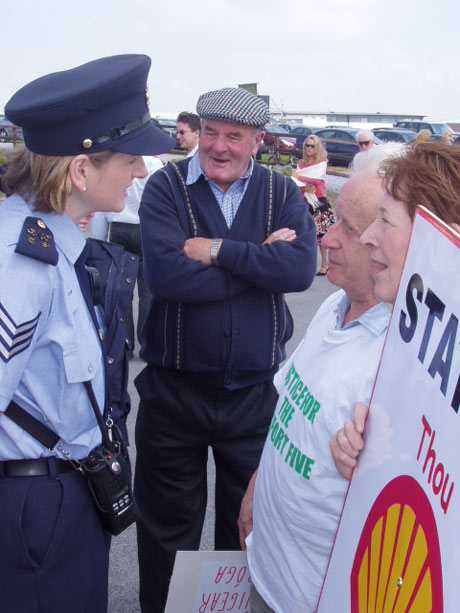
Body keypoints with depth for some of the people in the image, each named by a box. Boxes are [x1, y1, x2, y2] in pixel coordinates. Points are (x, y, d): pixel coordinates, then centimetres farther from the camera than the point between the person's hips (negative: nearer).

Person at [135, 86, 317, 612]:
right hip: (175, 387, -1)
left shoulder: (281, 192, 1)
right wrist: (261, 261, -17)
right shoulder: (166, 187, -6)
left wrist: (218, 250, -20)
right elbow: (165, 274, -23)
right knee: (167, 523, 16)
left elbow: (302, 268, -16)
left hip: (256, 388, 2)